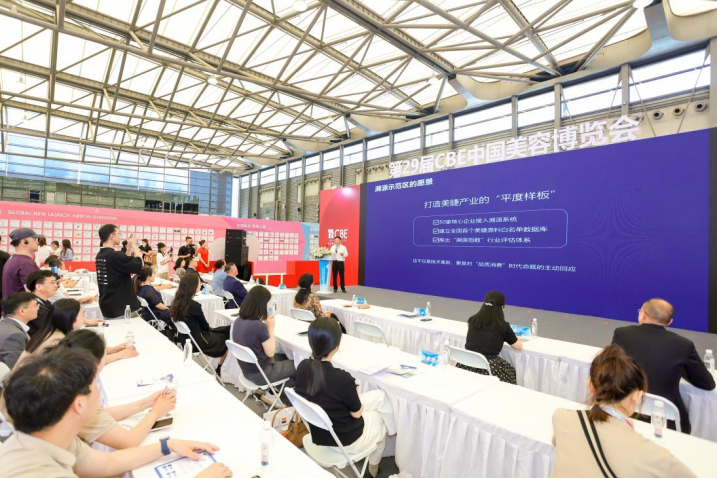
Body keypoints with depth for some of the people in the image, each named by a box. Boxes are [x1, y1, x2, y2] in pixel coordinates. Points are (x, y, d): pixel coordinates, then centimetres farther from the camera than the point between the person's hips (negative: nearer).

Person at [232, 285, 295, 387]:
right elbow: (270, 353, -17)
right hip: (261, 374, -8)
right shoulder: (259, 326, -30)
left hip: (247, 370, 8)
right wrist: (271, 328, -11)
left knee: (284, 357, 28)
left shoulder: (238, 321, -6)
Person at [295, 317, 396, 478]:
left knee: (379, 395, 17)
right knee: (380, 420, 28)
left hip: (318, 433, 6)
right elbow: (357, 413, -16)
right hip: (345, 440, -6)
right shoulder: (342, 378, -36)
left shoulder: (302, 367, -15)